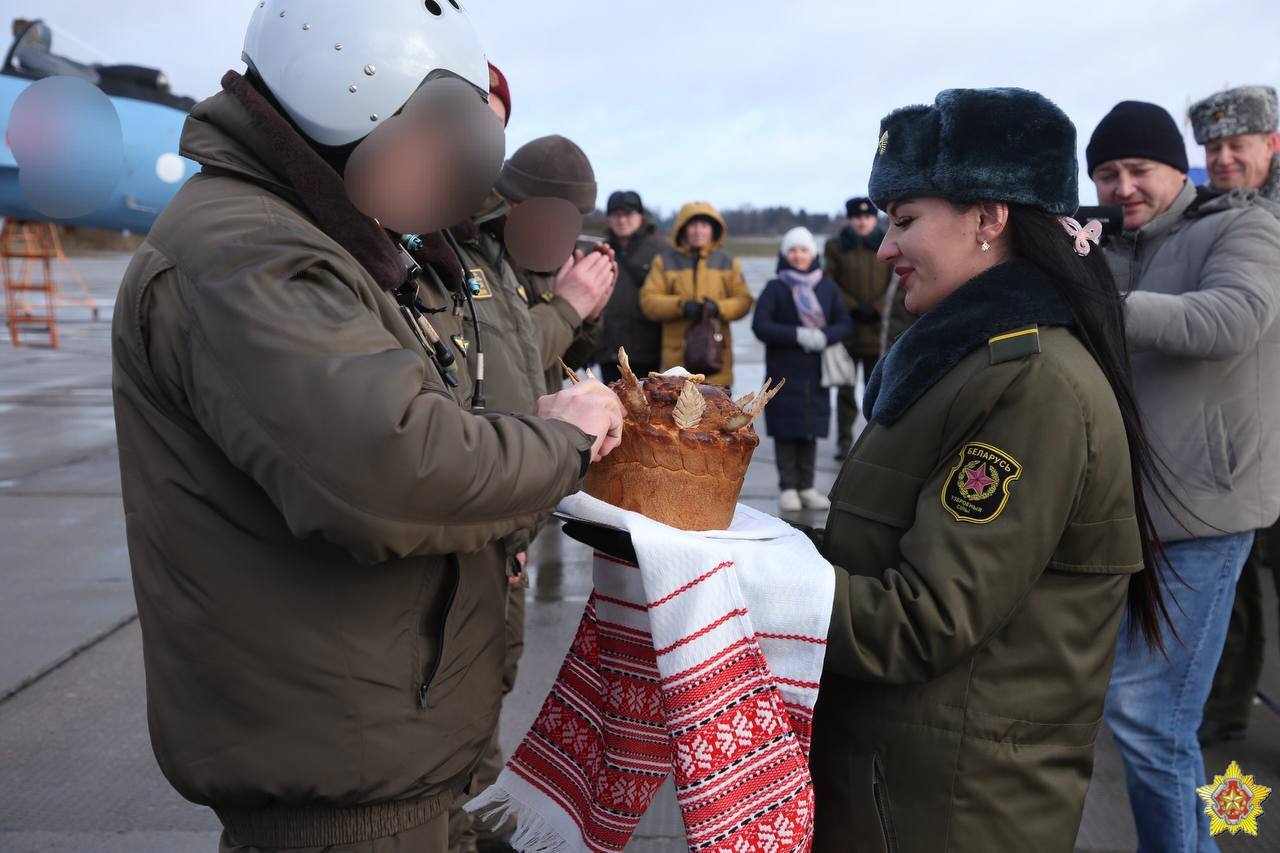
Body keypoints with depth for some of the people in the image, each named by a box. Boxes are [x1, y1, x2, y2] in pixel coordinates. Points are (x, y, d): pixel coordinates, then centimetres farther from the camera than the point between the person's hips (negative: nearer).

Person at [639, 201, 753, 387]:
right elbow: (648, 300, -1)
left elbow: (744, 301, 5)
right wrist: (681, 305, -16)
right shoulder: (665, 261, 6)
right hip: (678, 356, 0)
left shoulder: (727, 262, 9)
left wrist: (719, 308, -15)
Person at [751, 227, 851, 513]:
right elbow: (760, 325, -9)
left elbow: (845, 324, 6)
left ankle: (806, 487, 16)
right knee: (787, 430, -1)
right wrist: (798, 335, -19)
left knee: (811, 428, 6)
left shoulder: (827, 287, 8)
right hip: (784, 372, -3)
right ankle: (788, 488, 7)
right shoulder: (775, 288, 0)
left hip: (816, 373, 3)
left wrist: (824, 336, -15)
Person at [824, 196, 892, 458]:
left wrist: (877, 309, -10)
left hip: (879, 327, 0)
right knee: (845, 389, 4)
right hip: (846, 328, 0)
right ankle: (844, 441, 12)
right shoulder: (836, 247, 6)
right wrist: (853, 308, -10)